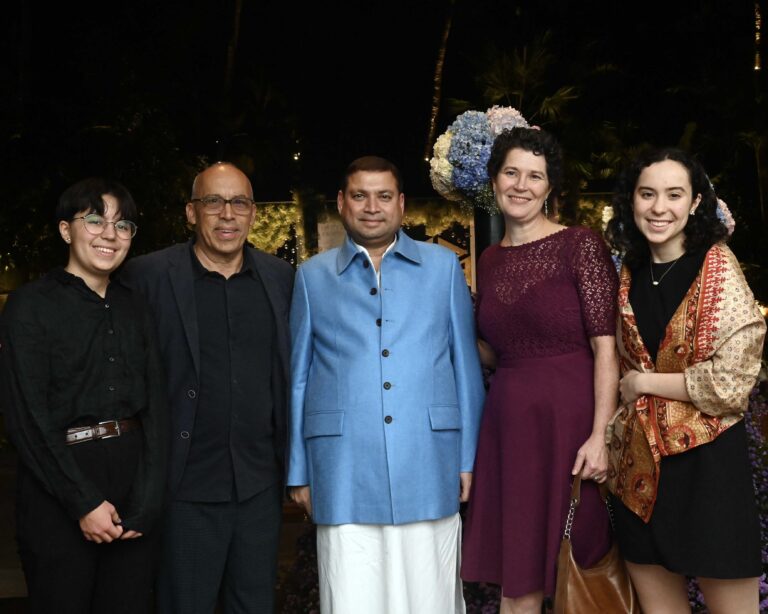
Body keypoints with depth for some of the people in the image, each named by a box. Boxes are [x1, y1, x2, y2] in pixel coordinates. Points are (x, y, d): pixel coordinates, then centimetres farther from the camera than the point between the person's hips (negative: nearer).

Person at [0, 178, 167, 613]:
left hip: (134, 476, 4)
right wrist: (83, 502, -13)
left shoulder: (135, 309, 11)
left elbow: (156, 408, 7)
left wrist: (146, 501, -5)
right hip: (58, 486, -4)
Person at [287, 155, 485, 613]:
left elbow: (466, 366, 9)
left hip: (428, 470, 0)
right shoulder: (313, 276, 10)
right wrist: (298, 471, 9)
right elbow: (299, 377, 12)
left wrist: (469, 457, 4)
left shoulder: (443, 266, 10)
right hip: (344, 476, 0)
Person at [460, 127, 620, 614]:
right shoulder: (490, 261, 12)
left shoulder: (581, 246, -4)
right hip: (508, 423, 5)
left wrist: (600, 435, -18)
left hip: (570, 417, -5)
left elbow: (606, 349, -10)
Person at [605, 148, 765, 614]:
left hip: (705, 459, -5)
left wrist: (644, 383, -8)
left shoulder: (717, 268, -8)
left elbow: (729, 382, -16)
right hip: (640, 462, 5)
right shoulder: (631, 274, 7)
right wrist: (613, 446, 9)